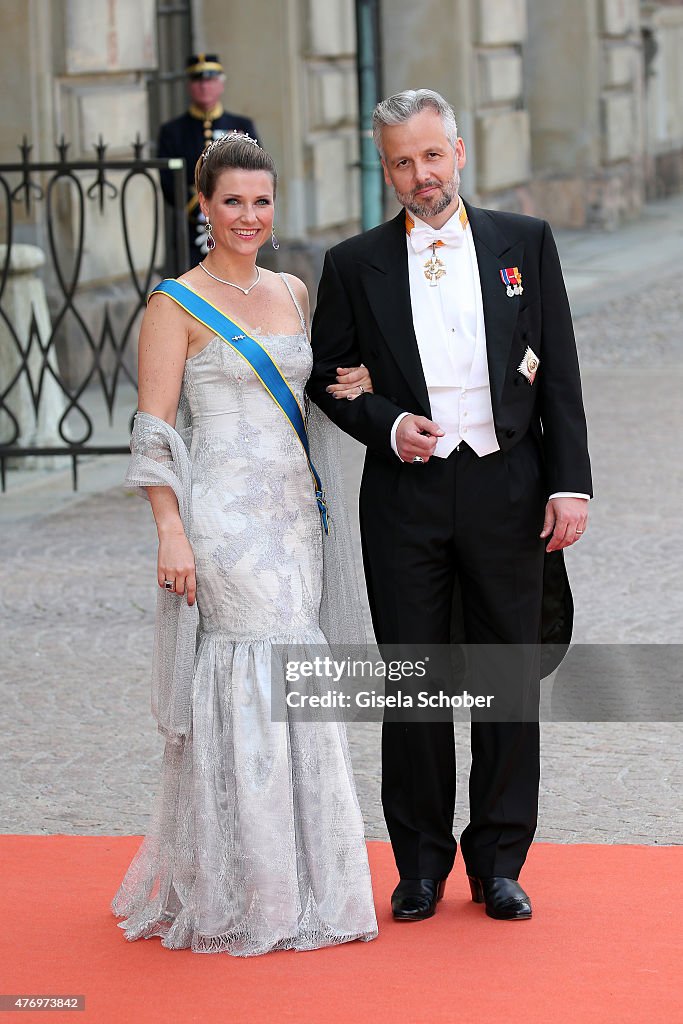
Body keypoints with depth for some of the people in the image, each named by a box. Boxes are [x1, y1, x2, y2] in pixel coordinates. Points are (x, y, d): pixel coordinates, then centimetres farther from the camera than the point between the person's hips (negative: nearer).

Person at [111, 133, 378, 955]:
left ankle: (294, 882, 16)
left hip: (295, 516, 6)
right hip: (224, 519, -6)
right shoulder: (177, 304, -5)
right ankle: (229, 896, 2)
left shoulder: (292, 293, 13)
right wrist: (171, 534, -17)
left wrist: (353, 387, 8)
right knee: (243, 693, -7)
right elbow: (154, 432, -8)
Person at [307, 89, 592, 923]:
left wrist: (570, 482, -3)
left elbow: (559, 374, 4)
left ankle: (498, 862, 15)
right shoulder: (354, 266, 4)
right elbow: (328, 377, 10)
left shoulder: (524, 243, 5)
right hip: (406, 497, 0)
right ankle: (421, 864, 15)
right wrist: (387, 423, -9)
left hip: (507, 488, 0)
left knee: (511, 678, 5)